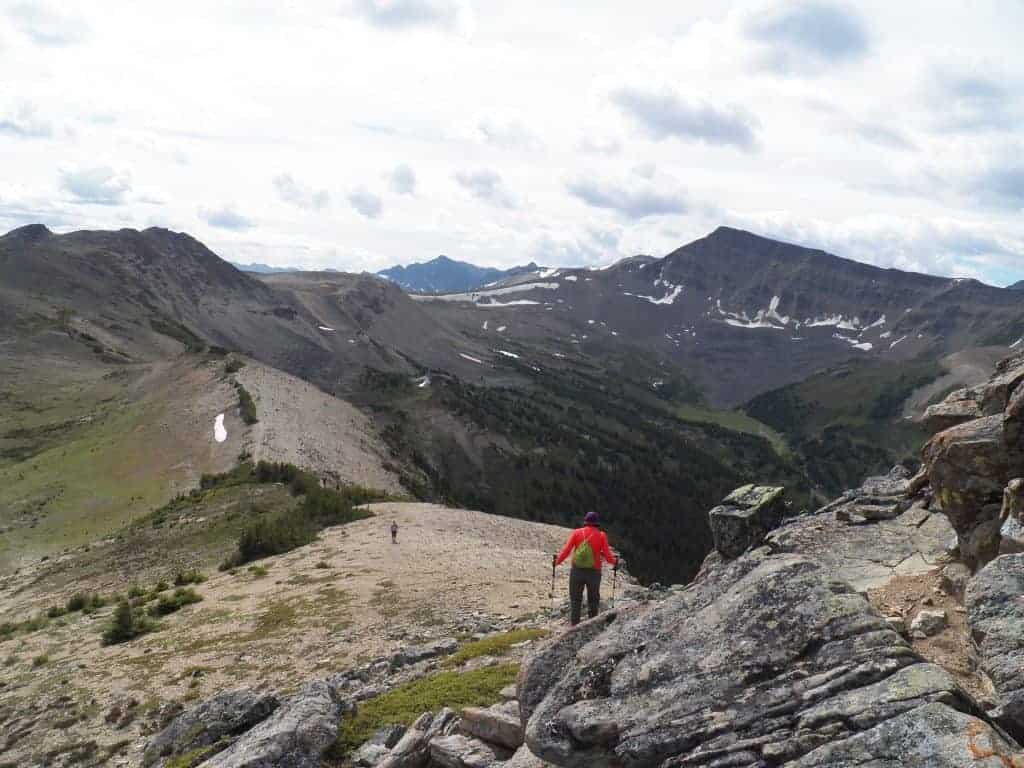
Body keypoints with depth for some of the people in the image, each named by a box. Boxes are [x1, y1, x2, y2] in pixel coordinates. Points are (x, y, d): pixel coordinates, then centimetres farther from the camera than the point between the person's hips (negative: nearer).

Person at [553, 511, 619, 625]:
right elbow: (607, 555, -6)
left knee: (575, 600, 10)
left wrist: (556, 561, 7)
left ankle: (574, 626, 6)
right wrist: (614, 562, 14)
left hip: (577, 571, 1)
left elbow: (566, 550, -6)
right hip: (594, 573, 0)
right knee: (593, 601, 13)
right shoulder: (601, 535, -2)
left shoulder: (576, 533, 0)